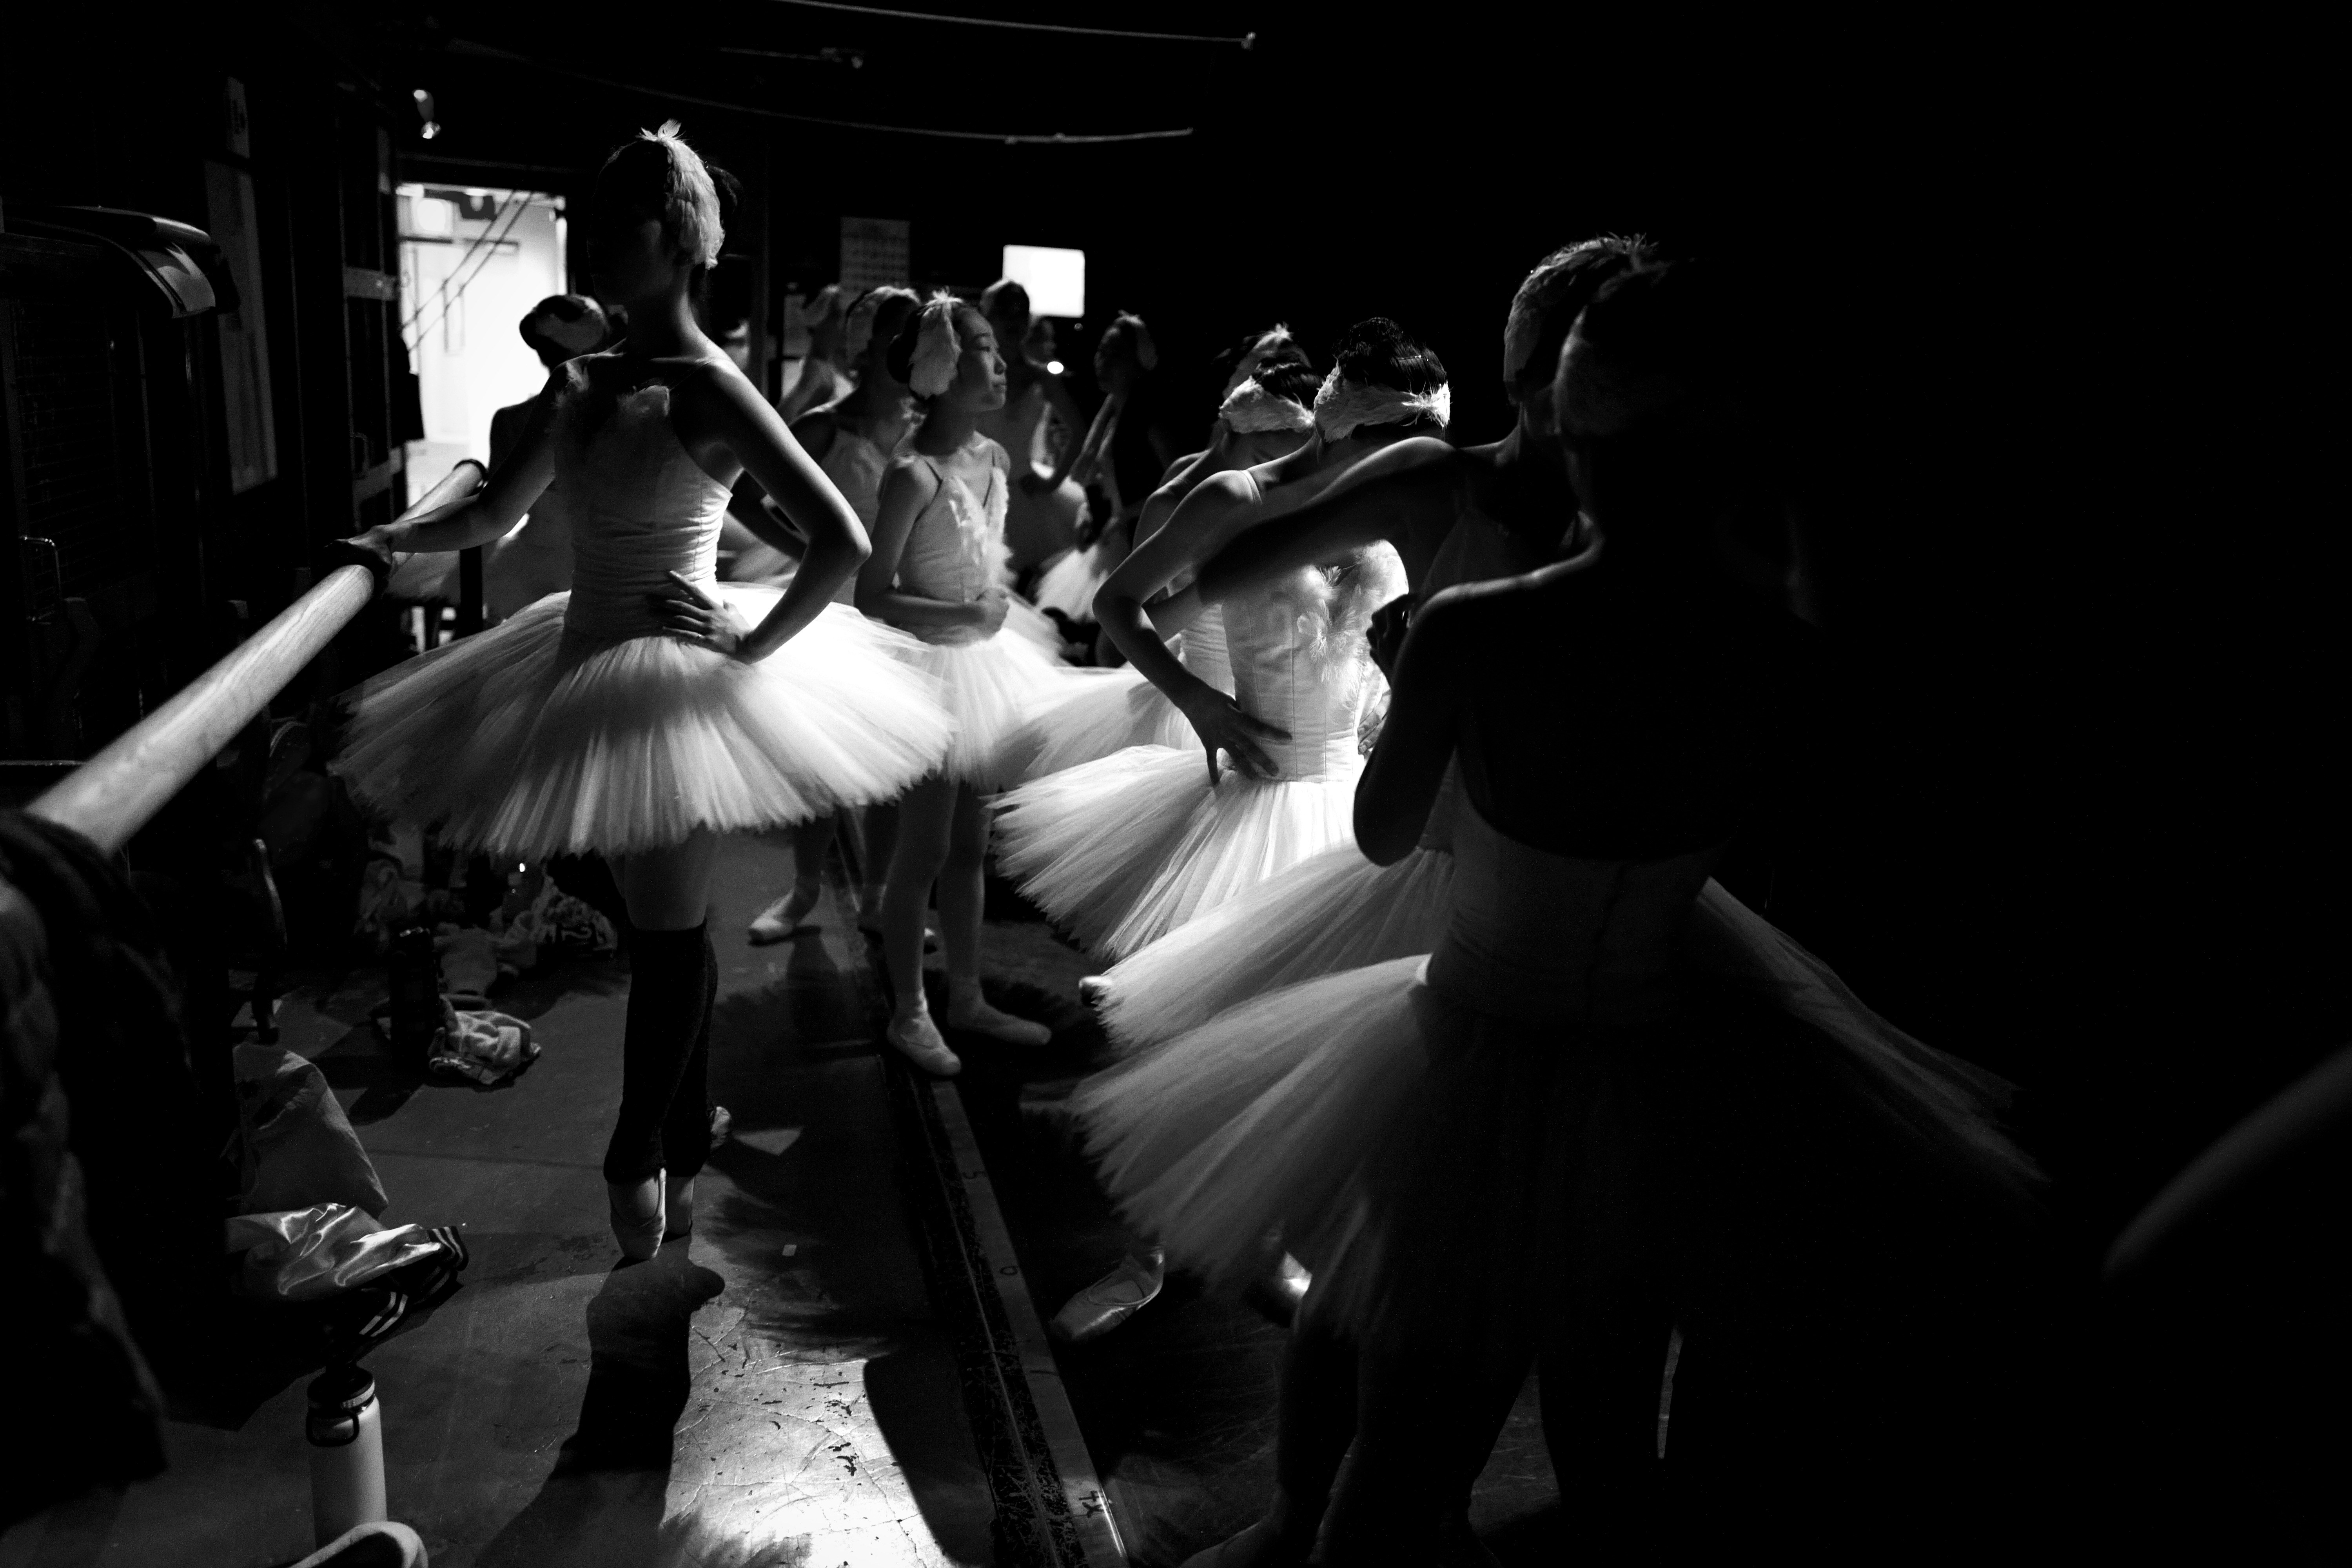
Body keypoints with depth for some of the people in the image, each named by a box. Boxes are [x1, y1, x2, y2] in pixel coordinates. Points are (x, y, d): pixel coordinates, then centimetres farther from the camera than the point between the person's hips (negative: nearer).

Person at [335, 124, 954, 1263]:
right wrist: (387, 541, 4)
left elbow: (842, 541, -21)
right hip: (587, 659, 8)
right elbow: (494, 514, 17)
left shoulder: (709, 391, -15)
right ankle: (681, 1157, 32)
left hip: (671, 679, -8)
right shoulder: (580, 383, 7)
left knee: (669, 929, 6)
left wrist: (754, 646, -18)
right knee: (667, 926, 17)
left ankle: (641, 1161, 25)